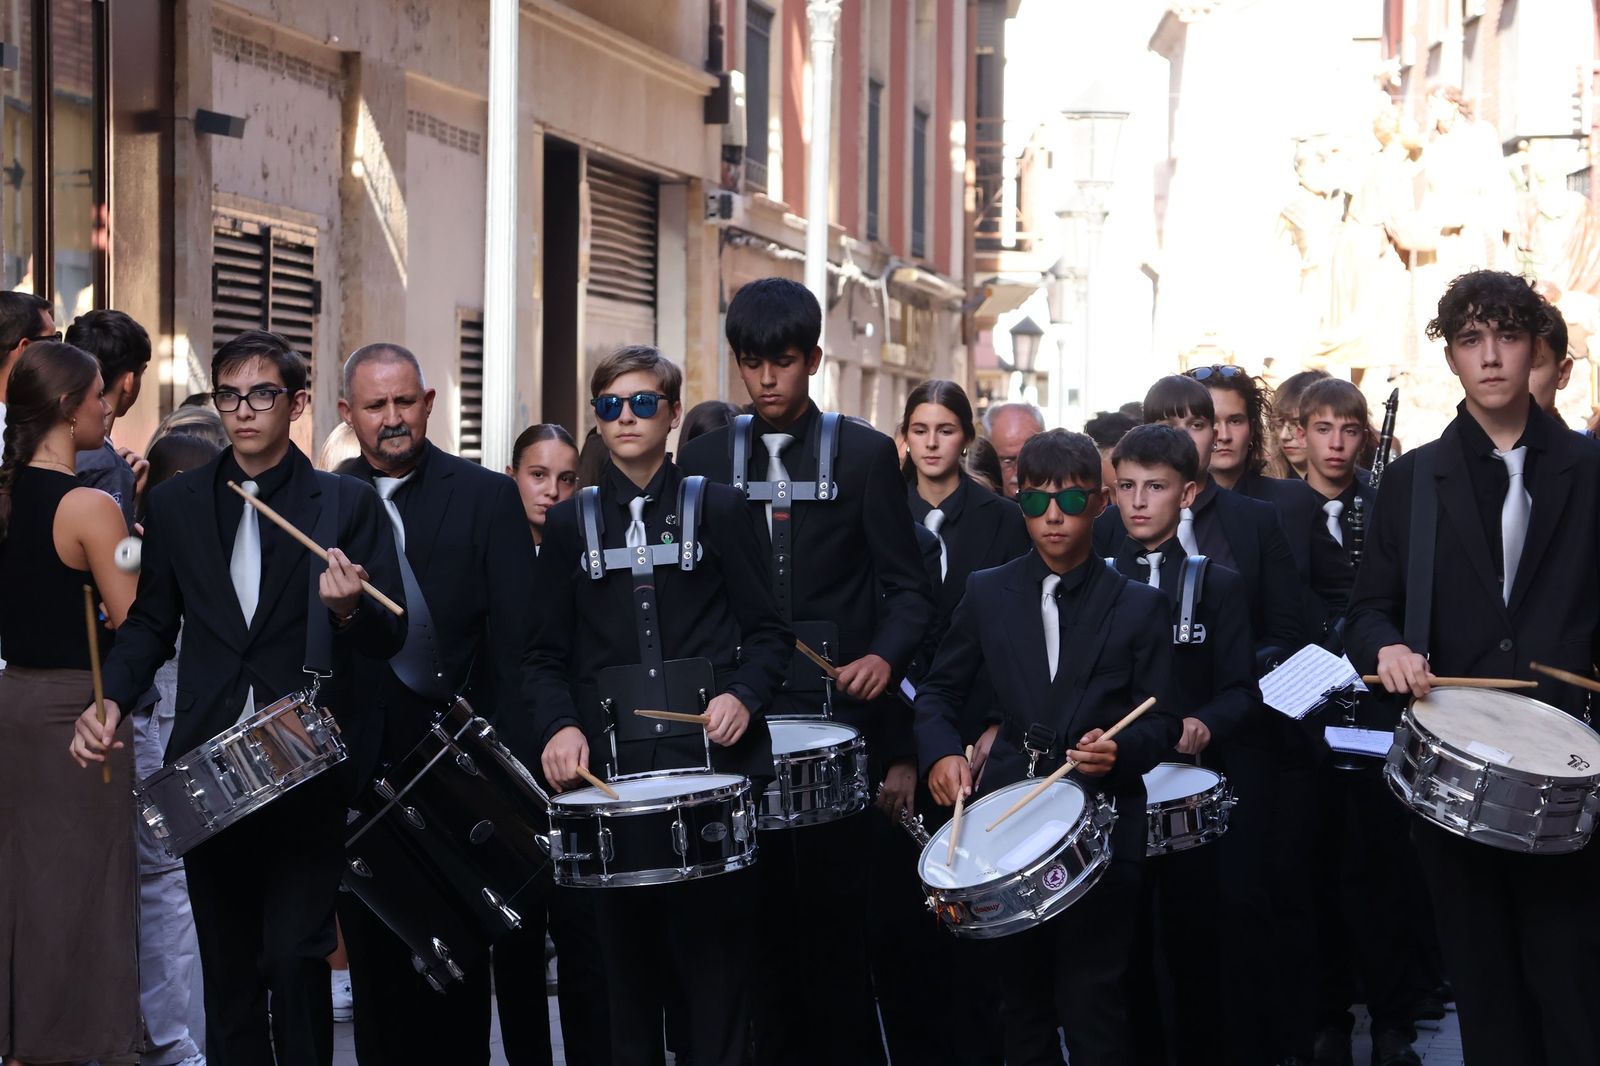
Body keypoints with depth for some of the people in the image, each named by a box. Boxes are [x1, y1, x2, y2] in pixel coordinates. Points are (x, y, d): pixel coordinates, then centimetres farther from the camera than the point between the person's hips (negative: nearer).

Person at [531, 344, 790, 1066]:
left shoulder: (720, 510, 9)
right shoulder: (570, 524, 14)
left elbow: (766, 633, 7)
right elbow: (550, 654, 12)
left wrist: (743, 695, -11)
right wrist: (560, 725, -6)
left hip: (711, 756, -2)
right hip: (614, 763, 2)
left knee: (716, 945, -2)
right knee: (626, 948, 2)